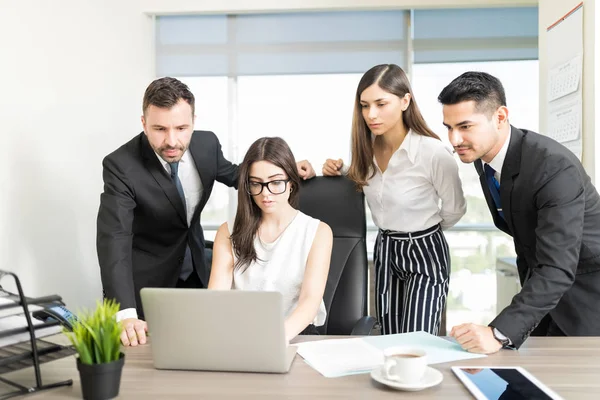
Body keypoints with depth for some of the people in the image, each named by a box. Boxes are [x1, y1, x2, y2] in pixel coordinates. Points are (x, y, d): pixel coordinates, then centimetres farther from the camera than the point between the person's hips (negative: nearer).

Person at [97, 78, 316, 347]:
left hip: (195, 273, 4)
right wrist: (125, 314, -47)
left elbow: (234, 175, 9)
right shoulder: (121, 165, -26)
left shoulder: (206, 144, -12)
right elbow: (114, 239, -34)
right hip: (144, 283, -4)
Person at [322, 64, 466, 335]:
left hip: (424, 254, -5)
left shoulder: (433, 152, -22)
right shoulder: (368, 146, -5)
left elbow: (455, 210, -7)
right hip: (384, 251, 6)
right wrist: (339, 173, -5)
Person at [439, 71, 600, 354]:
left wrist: (499, 333, -45)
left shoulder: (555, 168, -32)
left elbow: (557, 268, -37)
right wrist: (528, 295, 14)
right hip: (540, 281, 7)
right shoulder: (482, 155, -7)